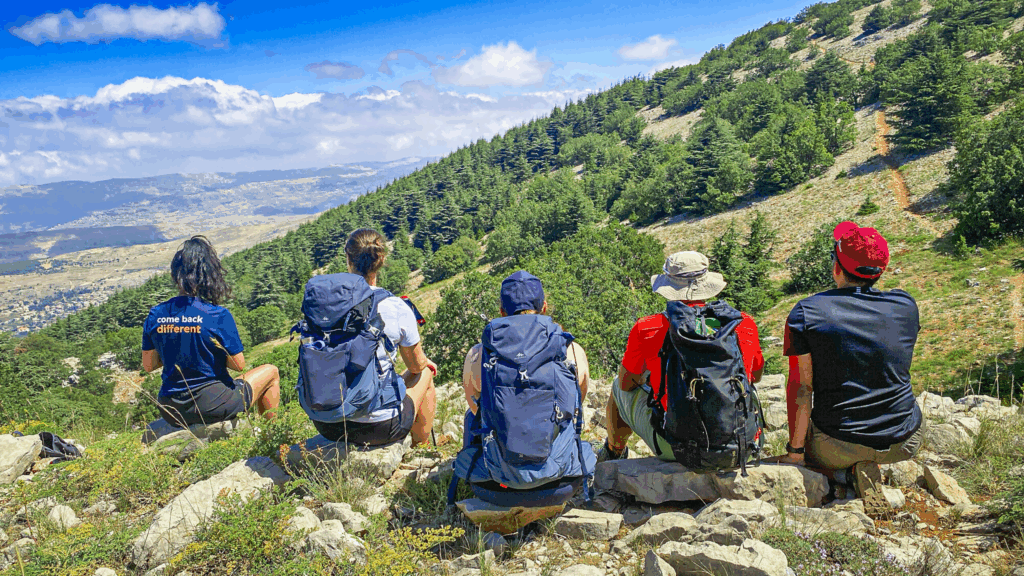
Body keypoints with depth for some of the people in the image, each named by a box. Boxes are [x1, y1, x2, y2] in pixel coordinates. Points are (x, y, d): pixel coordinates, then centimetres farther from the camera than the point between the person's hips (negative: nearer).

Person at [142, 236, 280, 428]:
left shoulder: (155, 315, -6)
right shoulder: (218, 315, -19)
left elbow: (148, 365, 3)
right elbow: (239, 365, -12)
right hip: (213, 407, -5)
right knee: (270, 372, 19)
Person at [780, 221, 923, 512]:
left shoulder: (806, 313, -11)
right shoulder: (907, 305, -1)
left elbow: (801, 388, -11)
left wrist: (795, 450, -2)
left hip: (838, 445, -2)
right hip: (905, 443, 2)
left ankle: (850, 469, 3)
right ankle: (865, 466, 8)